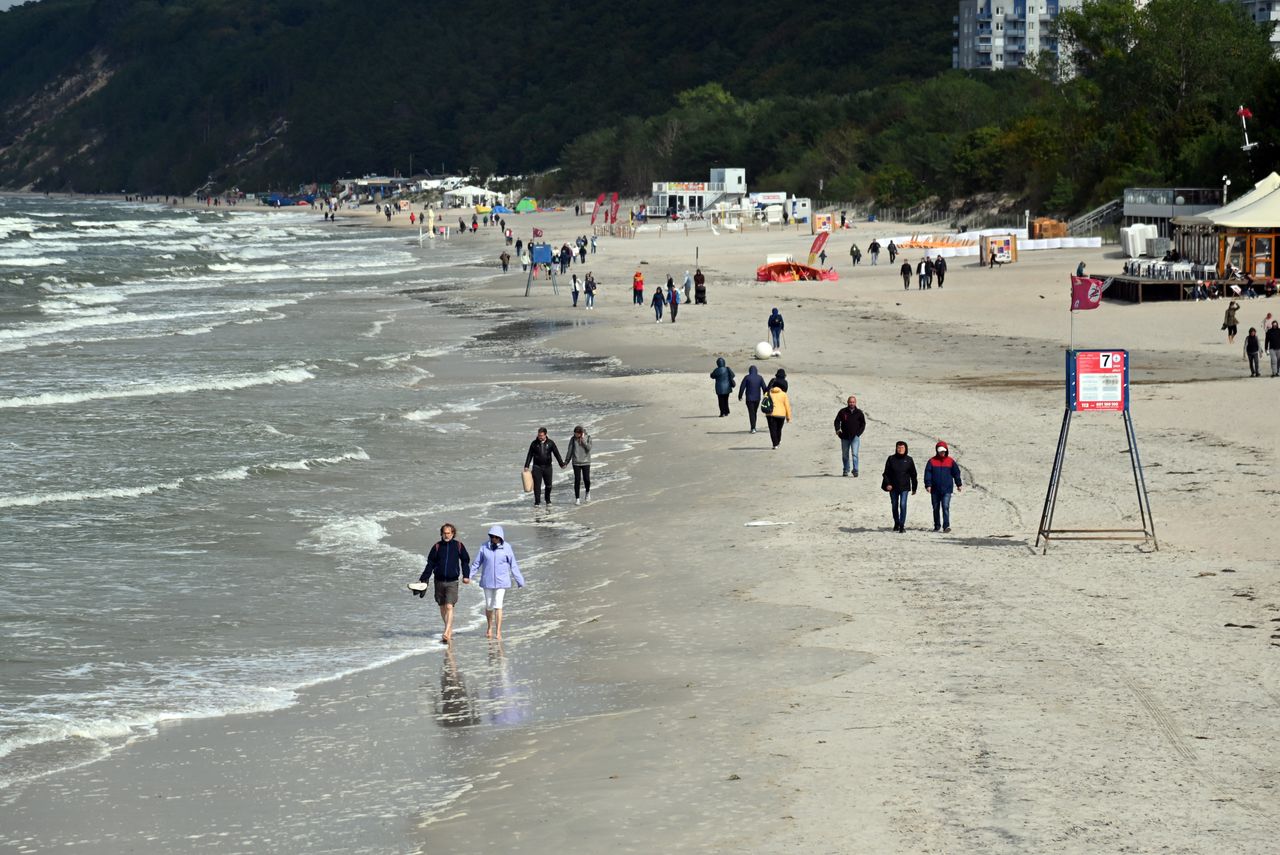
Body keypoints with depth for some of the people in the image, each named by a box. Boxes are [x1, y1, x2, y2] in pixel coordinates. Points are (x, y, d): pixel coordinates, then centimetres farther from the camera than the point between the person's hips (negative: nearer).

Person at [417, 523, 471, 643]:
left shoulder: (458, 546, 1)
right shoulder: (437, 546, 3)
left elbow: (465, 561, 10)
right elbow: (430, 564, 7)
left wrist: (466, 576, -2)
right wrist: (423, 579, 2)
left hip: (452, 582, -3)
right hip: (439, 581, 3)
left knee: (449, 607, -15)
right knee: (442, 607, 10)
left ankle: (446, 634, -21)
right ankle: (450, 631, 25)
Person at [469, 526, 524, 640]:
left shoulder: (506, 548, -5)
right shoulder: (485, 547, -2)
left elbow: (513, 565, 1)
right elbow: (476, 563, 3)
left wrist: (519, 580, 3)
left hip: (501, 582, -2)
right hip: (487, 581, 2)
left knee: (498, 606, -9)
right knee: (489, 606, 8)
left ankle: (498, 632, -5)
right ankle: (489, 627, 30)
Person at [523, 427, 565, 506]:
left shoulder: (550, 443, 1)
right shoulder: (534, 443, 1)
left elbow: (556, 454, 4)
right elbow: (529, 455, 4)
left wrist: (561, 464, 0)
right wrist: (526, 466, -2)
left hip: (547, 467, 1)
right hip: (537, 467, -1)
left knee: (548, 485, 7)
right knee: (537, 485, -6)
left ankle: (548, 500, 26)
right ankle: (537, 502, -2)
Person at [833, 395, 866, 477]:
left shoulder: (859, 413, 2)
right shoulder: (843, 412, 2)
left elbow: (863, 424, 9)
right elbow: (837, 421, 6)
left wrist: (858, 433, -2)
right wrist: (837, 429, -10)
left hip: (855, 437, -2)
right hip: (845, 436, 2)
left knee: (854, 454, -14)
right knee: (845, 455, 11)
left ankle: (855, 470, -14)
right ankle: (846, 470, 23)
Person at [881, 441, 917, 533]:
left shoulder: (908, 460, 2)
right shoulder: (891, 459, 2)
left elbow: (913, 475, 8)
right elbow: (886, 473, 3)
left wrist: (914, 488, 8)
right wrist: (887, 484, -10)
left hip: (904, 487, -2)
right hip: (893, 487, 2)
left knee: (903, 505, -14)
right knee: (895, 506, 11)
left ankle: (902, 525, -11)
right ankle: (896, 523, 29)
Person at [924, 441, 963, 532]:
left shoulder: (950, 461, 5)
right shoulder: (932, 461, 2)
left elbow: (956, 473, 14)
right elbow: (928, 473, -1)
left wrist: (959, 484, 17)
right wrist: (928, 485, -10)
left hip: (946, 490, -1)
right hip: (935, 490, 1)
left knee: (945, 507, -13)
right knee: (936, 508, 11)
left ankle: (946, 526, -17)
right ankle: (937, 526, 23)